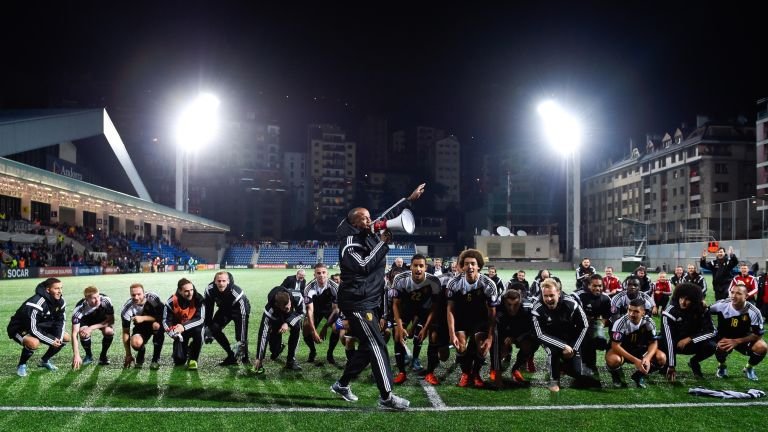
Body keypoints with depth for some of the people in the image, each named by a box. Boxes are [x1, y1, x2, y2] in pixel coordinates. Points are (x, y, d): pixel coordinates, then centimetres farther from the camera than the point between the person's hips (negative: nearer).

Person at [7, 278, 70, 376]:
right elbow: (33, 329, -33)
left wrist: (58, 337, -17)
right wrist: (51, 341, -28)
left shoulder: (60, 301, -9)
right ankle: (22, 365, -9)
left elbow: (60, 321, 1)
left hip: (40, 326, 8)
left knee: (66, 337, -1)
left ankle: (45, 361, 18)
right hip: (19, 328, -8)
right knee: (34, 343, -39)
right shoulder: (36, 304, -34)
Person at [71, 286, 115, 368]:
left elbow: (111, 320, -23)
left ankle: (103, 356, -3)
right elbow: (74, 334, -37)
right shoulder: (79, 309, -36)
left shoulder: (106, 300, -35)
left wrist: (92, 328, -35)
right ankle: (89, 355, -1)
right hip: (86, 319, 0)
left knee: (109, 331, -29)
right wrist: (76, 355, -45)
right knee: (83, 333, -31)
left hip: (102, 319, 0)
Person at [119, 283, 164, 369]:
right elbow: (125, 332, -12)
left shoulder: (153, 298, -23)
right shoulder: (127, 308, -18)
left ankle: (156, 359, -19)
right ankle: (140, 356, 9)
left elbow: (162, 316, -22)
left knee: (156, 325, -37)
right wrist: (128, 355, -13)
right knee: (135, 343, -32)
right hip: (141, 327, 1)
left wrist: (143, 318, -33)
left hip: (157, 324, -1)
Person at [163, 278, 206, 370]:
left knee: (198, 331, -38)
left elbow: (200, 318, -26)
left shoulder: (198, 299, -24)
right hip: (180, 329, 1)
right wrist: (172, 332, -33)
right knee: (179, 360, -8)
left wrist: (184, 326, -37)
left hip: (195, 325, -1)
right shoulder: (172, 302, -19)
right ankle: (186, 347, 29)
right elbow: (166, 321, -13)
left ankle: (193, 359, -15)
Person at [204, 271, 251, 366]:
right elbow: (208, 308, -9)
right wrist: (207, 326, -6)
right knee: (214, 329, -10)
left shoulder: (236, 293, -40)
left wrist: (241, 341, -40)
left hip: (240, 310, -5)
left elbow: (242, 316, -39)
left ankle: (245, 357, 11)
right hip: (224, 309, 5)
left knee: (240, 336, -19)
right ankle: (231, 356, 4)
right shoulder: (210, 290, -27)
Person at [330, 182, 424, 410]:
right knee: (377, 346, -9)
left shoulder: (370, 234, 8)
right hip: (357, 303, -9)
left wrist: (410, 199, 18)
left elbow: (387, 216, 17)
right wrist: (383, 243, -21)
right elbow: (364, 266, -27)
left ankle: (342, 384, 28)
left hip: (370, 302, 9)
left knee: (367, 347, 14)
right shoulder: (349, 244, -15)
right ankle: (386, 397, -5)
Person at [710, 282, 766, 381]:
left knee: (762, 347, -25)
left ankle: (749, 368, 9)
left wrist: (737, 341, -23)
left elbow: (758, 334, -15)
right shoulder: (722, 305, -20)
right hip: (724, 338, -1)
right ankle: (722, 366, 3)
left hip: (743, 339, 1)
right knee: (721, 347, -35)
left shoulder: (753, 312, -20)